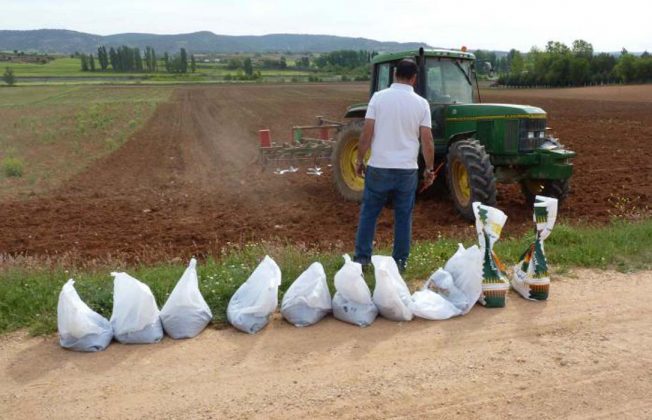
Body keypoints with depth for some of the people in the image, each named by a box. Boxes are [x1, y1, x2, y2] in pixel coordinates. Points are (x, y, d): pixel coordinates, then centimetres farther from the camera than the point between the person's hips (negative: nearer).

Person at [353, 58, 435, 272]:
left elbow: (366, 133, -7)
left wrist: (360, 160, 3)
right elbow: (427, 141, -3)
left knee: (368, 213, 12)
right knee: (403, 217, 11)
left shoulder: (379, 97, -4)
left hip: (379, 167, -1)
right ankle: (400, 261, 17)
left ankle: (361, 257, 16)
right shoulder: (421, 103, -1)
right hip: (407, 169, 1)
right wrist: (429, 169, 7)